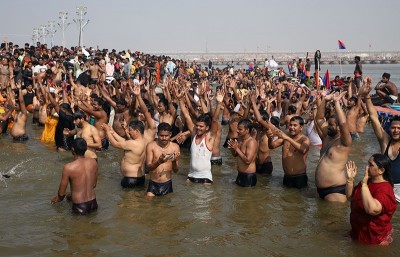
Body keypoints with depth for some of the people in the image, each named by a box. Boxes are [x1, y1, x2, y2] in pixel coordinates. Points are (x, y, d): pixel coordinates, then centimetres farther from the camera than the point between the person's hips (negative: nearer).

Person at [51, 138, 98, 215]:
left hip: (80, 208, -6)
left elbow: (61, 193, -10)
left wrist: (58, 199, 12)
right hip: (93, 204, 6)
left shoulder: (68, 167, -21)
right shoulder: (93, 162, -7)